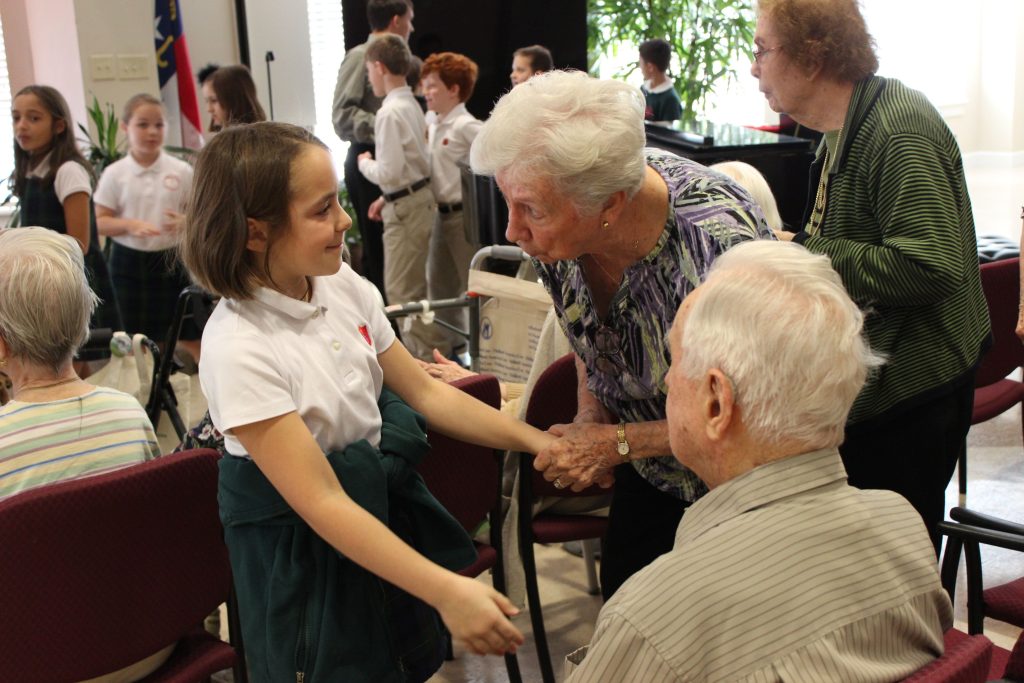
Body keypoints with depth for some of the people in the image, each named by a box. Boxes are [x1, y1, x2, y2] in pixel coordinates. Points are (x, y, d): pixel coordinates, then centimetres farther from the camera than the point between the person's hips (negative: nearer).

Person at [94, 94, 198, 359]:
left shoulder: (181, 171, -2)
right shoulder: (115, 174, -3)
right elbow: (100, 222, -2)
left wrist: (185, 222, -18)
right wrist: (130, 225, -20)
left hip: (173, 259, 0)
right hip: (129, 262, 0)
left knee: (190, 336, 6)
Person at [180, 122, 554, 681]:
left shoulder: (344, 286, -7)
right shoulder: (238, 348, -27)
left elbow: (425, 393, 4)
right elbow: (323, 504, -29)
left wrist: (539, 441, -1)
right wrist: (447, 591, -35)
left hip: (384, 499, 6)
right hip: (304, 551, -6)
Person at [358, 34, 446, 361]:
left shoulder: (389, 113, -19)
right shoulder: (412, 104, 8)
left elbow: (388, 172, -22)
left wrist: (364, 163, -3)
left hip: (405, 209, -9)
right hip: (419, 197, 9)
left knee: (401, 289, 0)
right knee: (415, 285, 21)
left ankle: (423, 355, 8)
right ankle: (433, 347, 32)